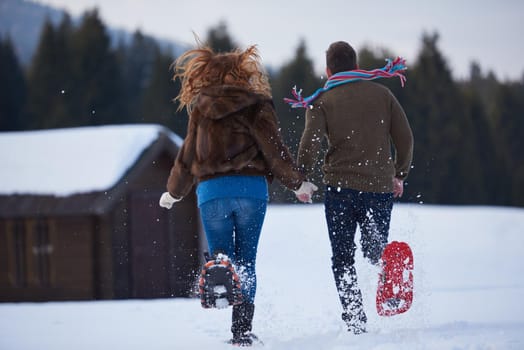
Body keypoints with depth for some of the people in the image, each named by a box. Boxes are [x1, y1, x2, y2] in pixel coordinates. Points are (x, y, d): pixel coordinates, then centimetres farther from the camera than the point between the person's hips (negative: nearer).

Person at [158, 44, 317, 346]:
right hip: (252, 188, -1)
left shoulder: (201, 109, 11)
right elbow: (273, 149, -2)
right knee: (246, 261, 8)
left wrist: (174, 193, 29)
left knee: (221, 251, 7)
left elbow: (188, 156, 16)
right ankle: (242, 331, 1)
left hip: (211, 190, 1)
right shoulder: (256, 105, 5)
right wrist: (298, 183, 6)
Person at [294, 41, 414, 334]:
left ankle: (355, 320, -7)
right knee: (375, 252, 11)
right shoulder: (382, 93, 10)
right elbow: (405, 138, 7)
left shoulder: (321, 100, 4)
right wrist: (399, 175, 20)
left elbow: (311, 142, -9)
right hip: (380, 186, 2)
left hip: (340, 186, -2)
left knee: (343, 259, 9)